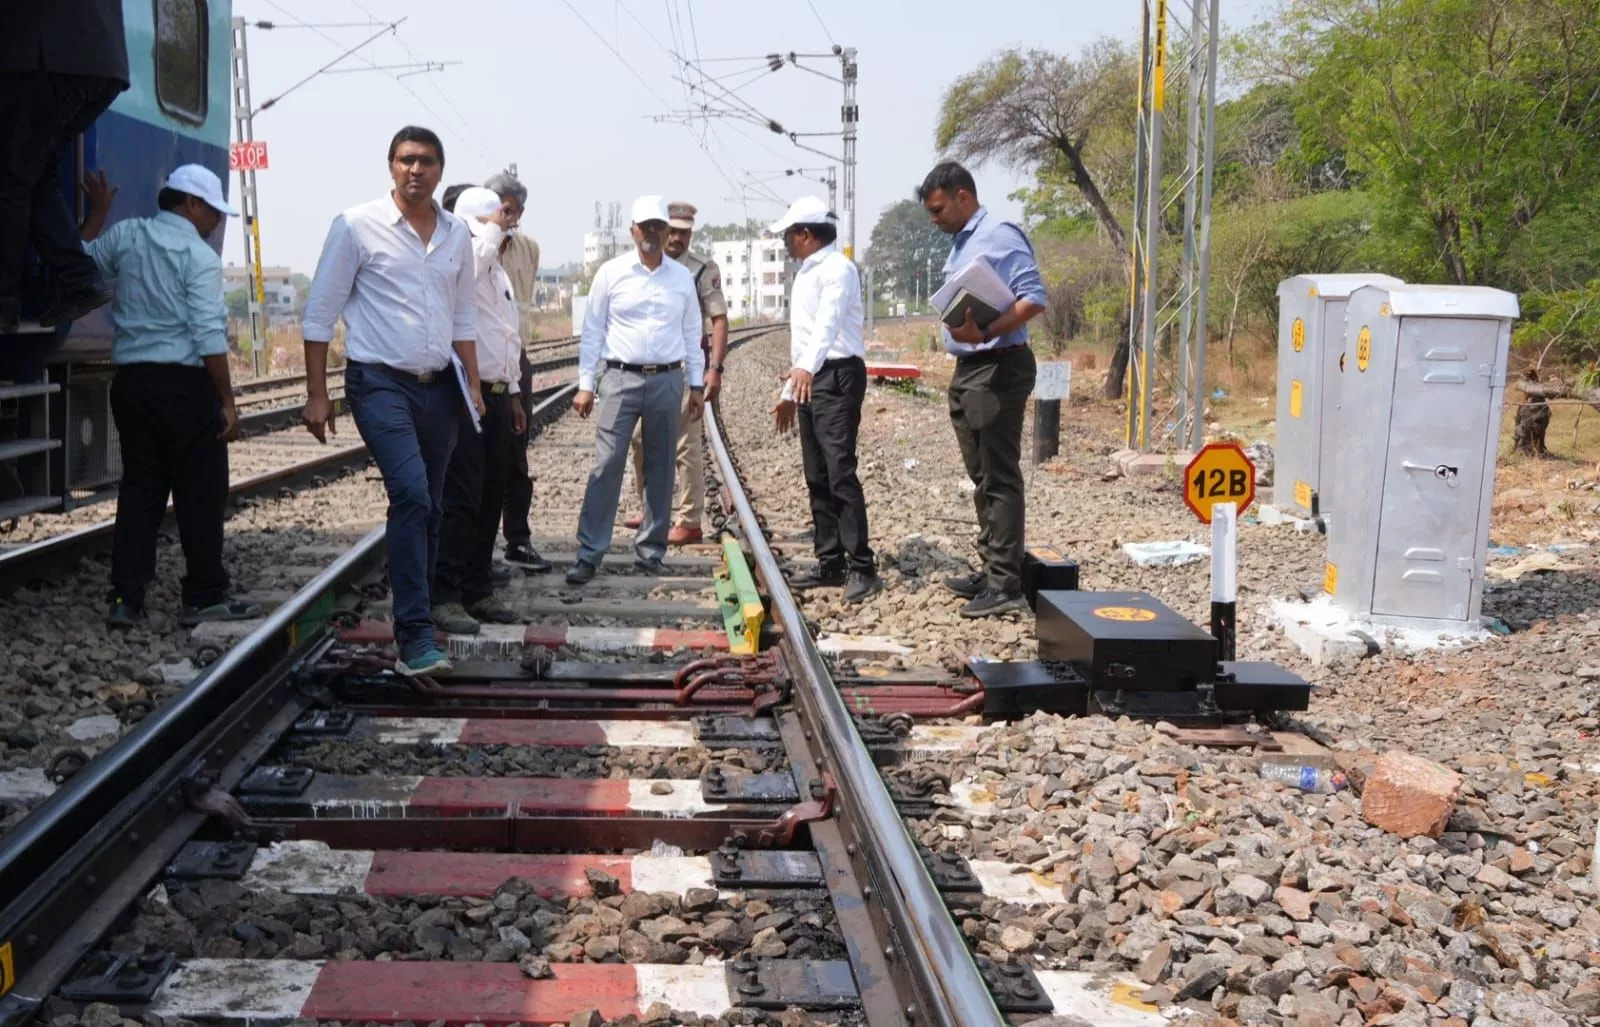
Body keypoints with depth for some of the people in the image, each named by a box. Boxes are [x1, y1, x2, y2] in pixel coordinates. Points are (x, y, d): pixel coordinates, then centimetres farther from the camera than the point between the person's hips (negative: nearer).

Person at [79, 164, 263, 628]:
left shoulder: (126, 235, 8)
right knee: (200, 493, 1)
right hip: (184, 383, -6)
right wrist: (227, 402, -13)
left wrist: (97, 213, 35)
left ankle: (125, 598, 7)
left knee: (139, 488, 10)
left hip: (131, 380, 6)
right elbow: (209, 336, -15)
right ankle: (205, 597, 5)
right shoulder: (199, 256, -9)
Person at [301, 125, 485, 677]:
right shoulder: (357, 226, -4)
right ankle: (415, 636, -19)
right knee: (412, 495, -20)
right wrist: (317, 394, -6)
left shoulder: (457, 234, 10)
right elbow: (320, 313, -3)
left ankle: (413, 626, 23)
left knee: (429, 508, 10)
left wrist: (473, 384, 11)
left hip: (438, 386, 6)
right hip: (380, 383, -6)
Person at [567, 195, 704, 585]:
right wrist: (585, 385, -3)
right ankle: (589, 554, -6)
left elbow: (692, 334, 12)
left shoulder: (682, 277, 8)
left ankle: (650, 550, 17)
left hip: (667, 381, 3)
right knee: (606, 466, -7)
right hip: (621, 378, -2)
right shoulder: (611, 273, 1)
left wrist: (696, 385, 9)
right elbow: (592, 332, 2)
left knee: (660, 469, 7)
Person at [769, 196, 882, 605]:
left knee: (840, 473, -15)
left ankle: (862, 568, -14)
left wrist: (806, 367, -46)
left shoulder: (837, 268, -12)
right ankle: (830, 563, 16)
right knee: (817, 478, 10)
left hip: (837, 376, -10)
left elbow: (828, 322, -30)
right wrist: (789, 391, 26)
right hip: (811, 380, 10)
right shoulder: (805, 273, 20)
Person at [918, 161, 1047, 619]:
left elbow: (1034, 299, -20)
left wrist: (987, 332, -31)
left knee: (1000, 478, -9)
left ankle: (1006, 584, -7)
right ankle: (990, 569, 21)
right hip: (968, 369, 10)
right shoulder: (960, 244, 18)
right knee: (982, 478, 13)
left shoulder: (1000, 236, -11)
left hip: (998, 368, -10)